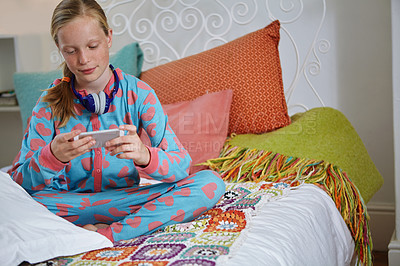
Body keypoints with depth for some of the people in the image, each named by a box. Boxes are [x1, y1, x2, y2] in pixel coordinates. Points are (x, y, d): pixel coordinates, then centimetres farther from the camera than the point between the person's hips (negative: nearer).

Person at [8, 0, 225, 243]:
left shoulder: (138, 93, -5)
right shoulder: (51, 102, -5)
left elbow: (181, 165, -12)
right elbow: (20, 182, -11)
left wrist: (145, 155, -34)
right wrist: (52, 157, -32)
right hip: (69, 203, 0)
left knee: (211, 183, -21)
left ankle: (106, 235, -25)